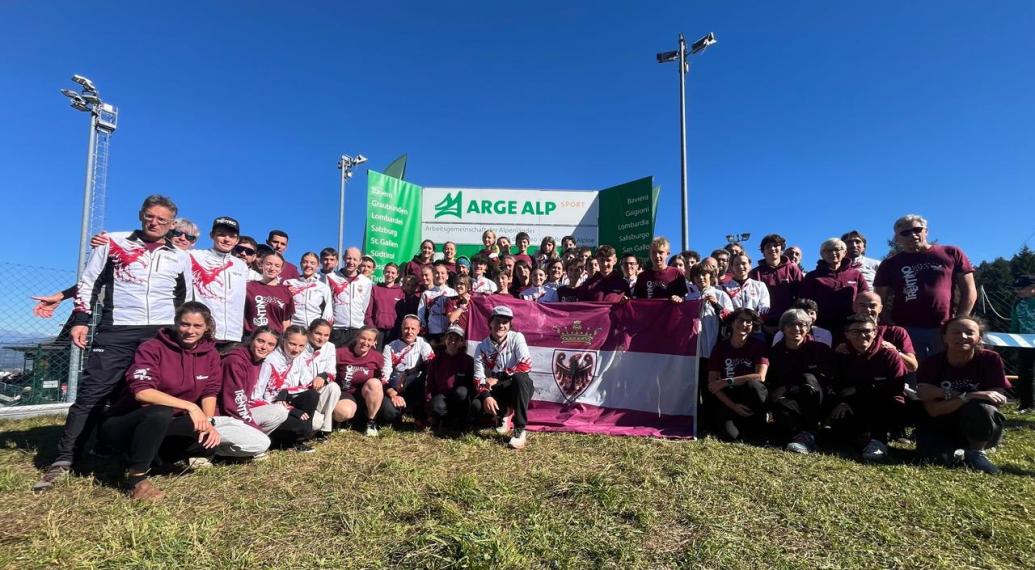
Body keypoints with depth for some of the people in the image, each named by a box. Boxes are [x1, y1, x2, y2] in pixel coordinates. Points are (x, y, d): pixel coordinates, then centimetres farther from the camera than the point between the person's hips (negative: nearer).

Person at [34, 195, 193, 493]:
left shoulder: (181, 258, 12)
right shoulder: (113, 242, 8)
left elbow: (187, 302, 16)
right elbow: (87, 283, 8)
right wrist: (80, 320, -2)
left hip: (162, 335, 2)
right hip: (116, 331, -1)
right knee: (92, 393, -4)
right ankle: (64, 460, 3)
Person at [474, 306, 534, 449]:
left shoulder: (516, 338, -9)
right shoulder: (482, 347, -3)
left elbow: (526, 365, -21)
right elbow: (478, 377, -7)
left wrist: (498, 377, -20)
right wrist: (486, 396, -27)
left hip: (520, 388, -2)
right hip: (497, 391, 3)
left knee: (519, 378, -37)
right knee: (477, 405, -27)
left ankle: (520, 429, -23)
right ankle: (501, 416, 11)